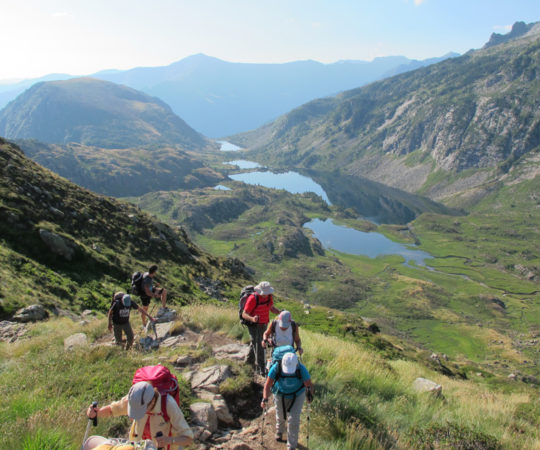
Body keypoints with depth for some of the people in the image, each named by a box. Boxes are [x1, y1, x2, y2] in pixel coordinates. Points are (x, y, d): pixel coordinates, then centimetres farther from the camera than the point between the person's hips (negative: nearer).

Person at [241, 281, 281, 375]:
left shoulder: (269, 296, -9)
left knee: (256, 342, 24)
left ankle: (250, 360, 46)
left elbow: (272, 308, 8)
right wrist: (252, 318, -46)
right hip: (254, 325, -7)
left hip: (263, 324, 7)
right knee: (258, 346, -7)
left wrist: (281, 313, -11)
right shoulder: (253, 299, -29)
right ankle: (261, 369, 2)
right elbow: (244, 314, -24)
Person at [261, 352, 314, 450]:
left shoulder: (302, 369, -34)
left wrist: (310, 393, -41)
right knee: (281, 416, 21)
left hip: (297, 395, -1)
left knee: (293, 419, -8)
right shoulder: (276, 368, -34)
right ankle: (279, 430, 57)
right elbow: (267, 385, -30)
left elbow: (309, 384, -24)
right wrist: (265, 399, -42)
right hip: (280, 394, 1)